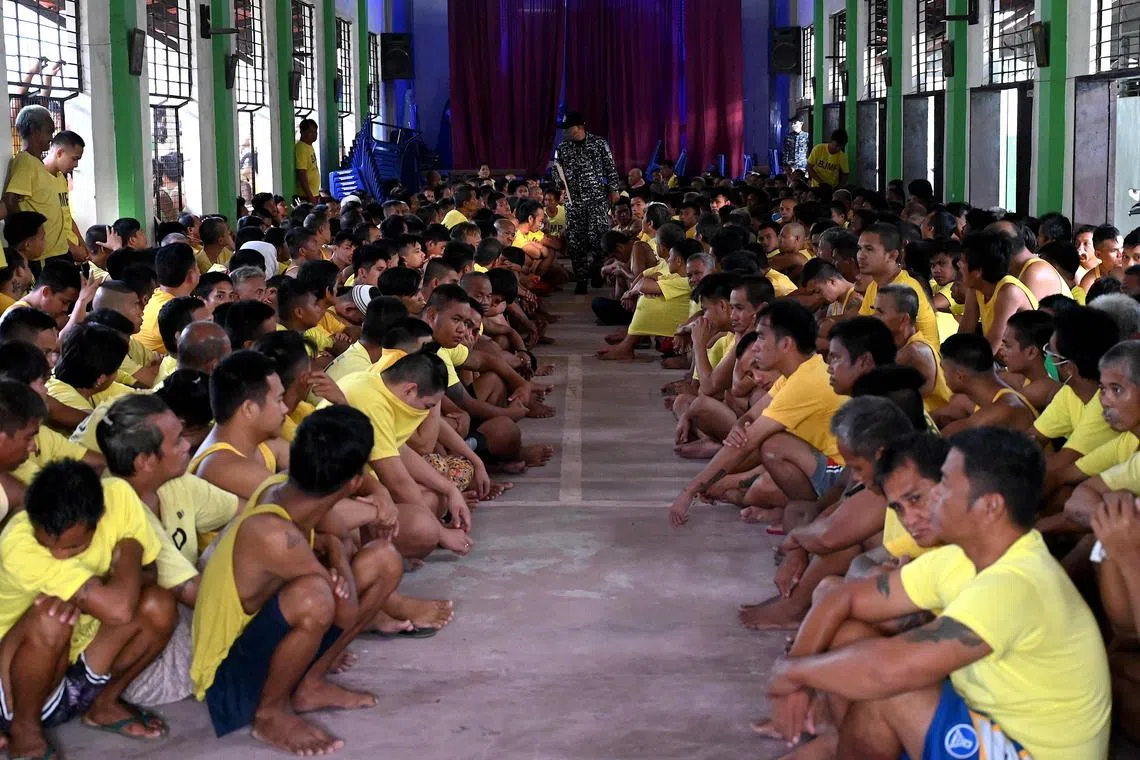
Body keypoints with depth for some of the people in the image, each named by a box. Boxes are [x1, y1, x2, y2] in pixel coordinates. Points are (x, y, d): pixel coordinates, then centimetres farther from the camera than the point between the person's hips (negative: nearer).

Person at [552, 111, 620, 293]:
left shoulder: (599, 144, 1)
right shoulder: (562, 149, 7)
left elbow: (610, 168, 4)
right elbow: (557, 174, 13)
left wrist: (613, 189, 0)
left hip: (597, 198, -2)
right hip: (573, 199, 3)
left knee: (598, 237, -10)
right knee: (575, 241, -1)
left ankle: (596, 270, 14)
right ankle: (581, 280, 8)